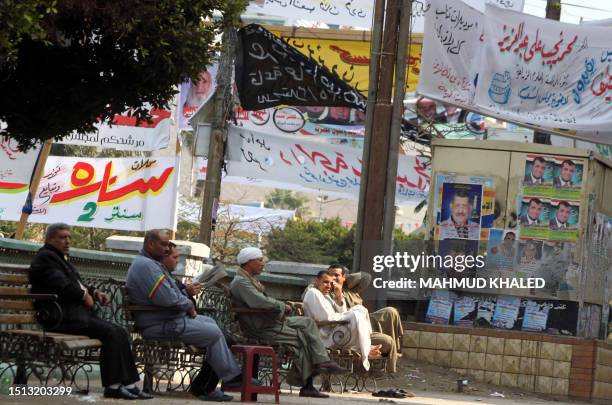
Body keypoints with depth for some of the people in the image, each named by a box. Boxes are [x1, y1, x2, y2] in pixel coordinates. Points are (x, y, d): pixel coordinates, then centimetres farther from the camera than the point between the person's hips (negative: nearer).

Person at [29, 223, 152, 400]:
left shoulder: (60, 258, 25)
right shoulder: (45, 257, -8)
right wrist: (85, 295, -6)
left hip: (77, 312, 11)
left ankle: (128, 385, -7)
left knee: (120, 332, -2)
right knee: (109, 332, -23)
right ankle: (112, 386, -19)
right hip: (62, 317, -11)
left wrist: (94, 292, 6)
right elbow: (62, 285, -20)